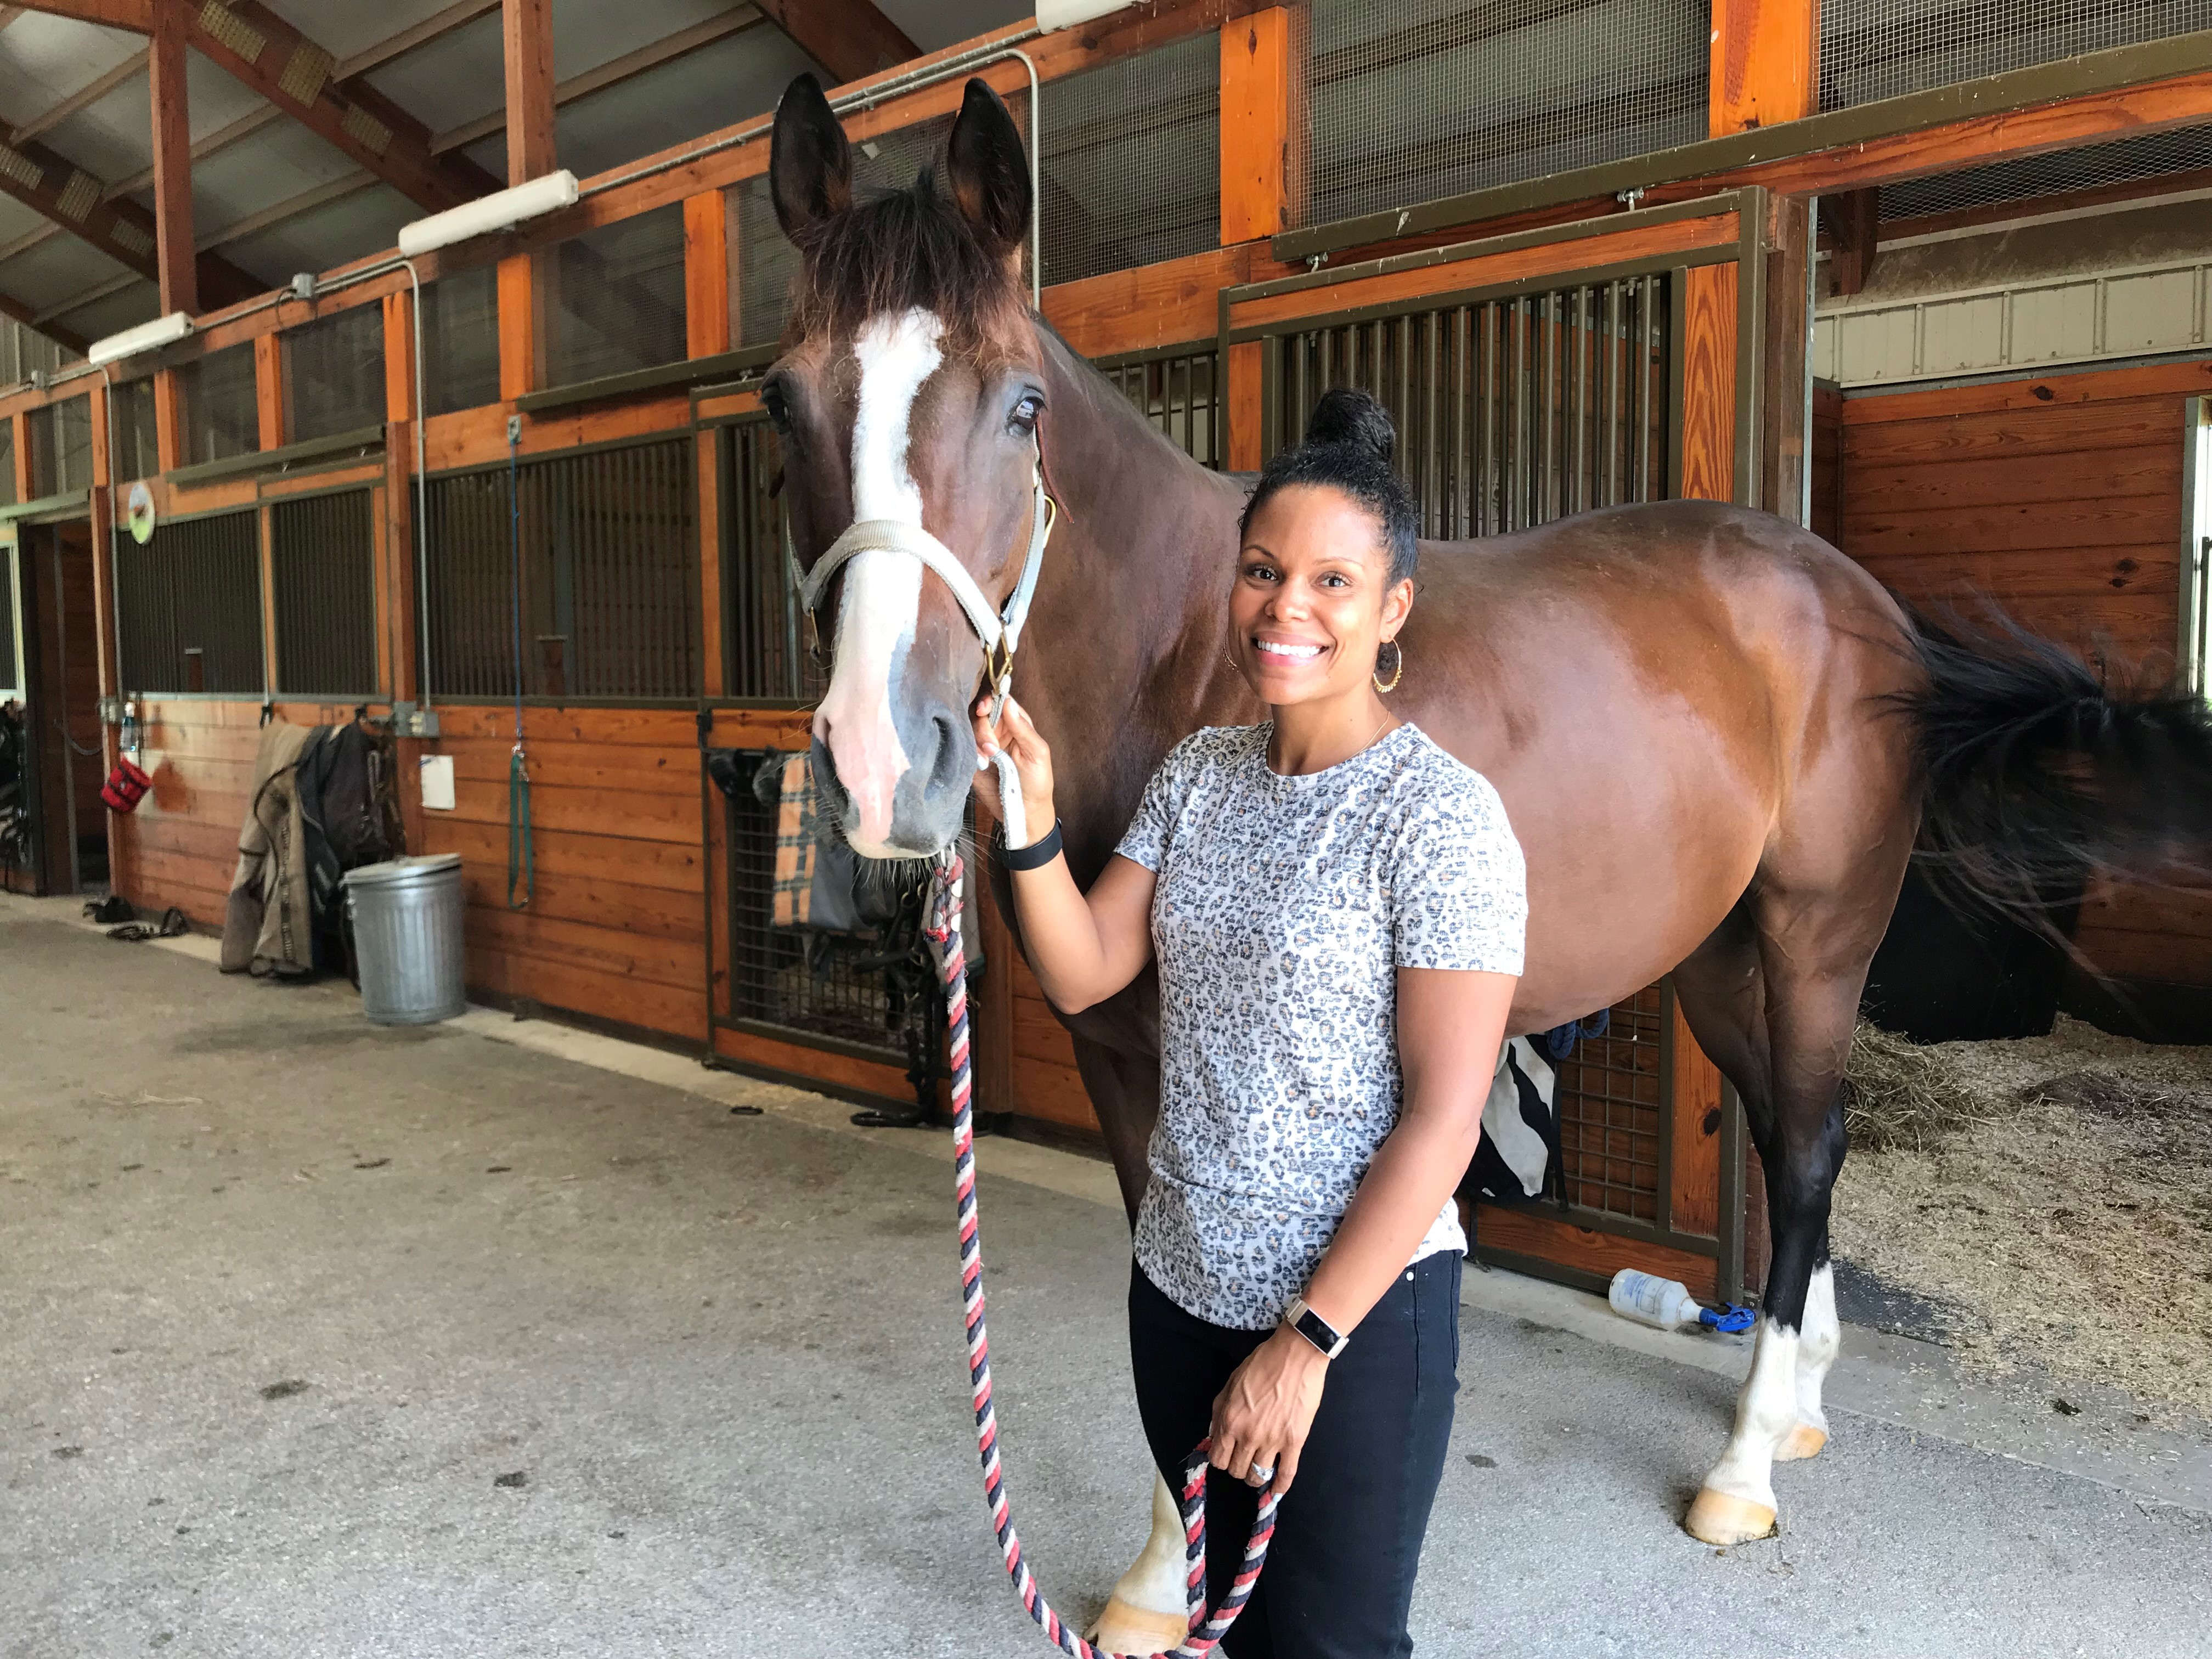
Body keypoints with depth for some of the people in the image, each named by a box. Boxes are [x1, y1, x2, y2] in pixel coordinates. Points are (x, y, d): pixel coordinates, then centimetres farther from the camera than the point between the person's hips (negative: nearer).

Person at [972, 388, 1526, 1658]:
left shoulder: (1440, 816, -18)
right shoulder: (1199, 773, 2)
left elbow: (1444, 1120, -19)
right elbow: (1081, 977, 0)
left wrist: (1305, 1343, -18)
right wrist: (1031, 824, -16)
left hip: (1356, 1312, -6)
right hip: (1180, 1287, 6)